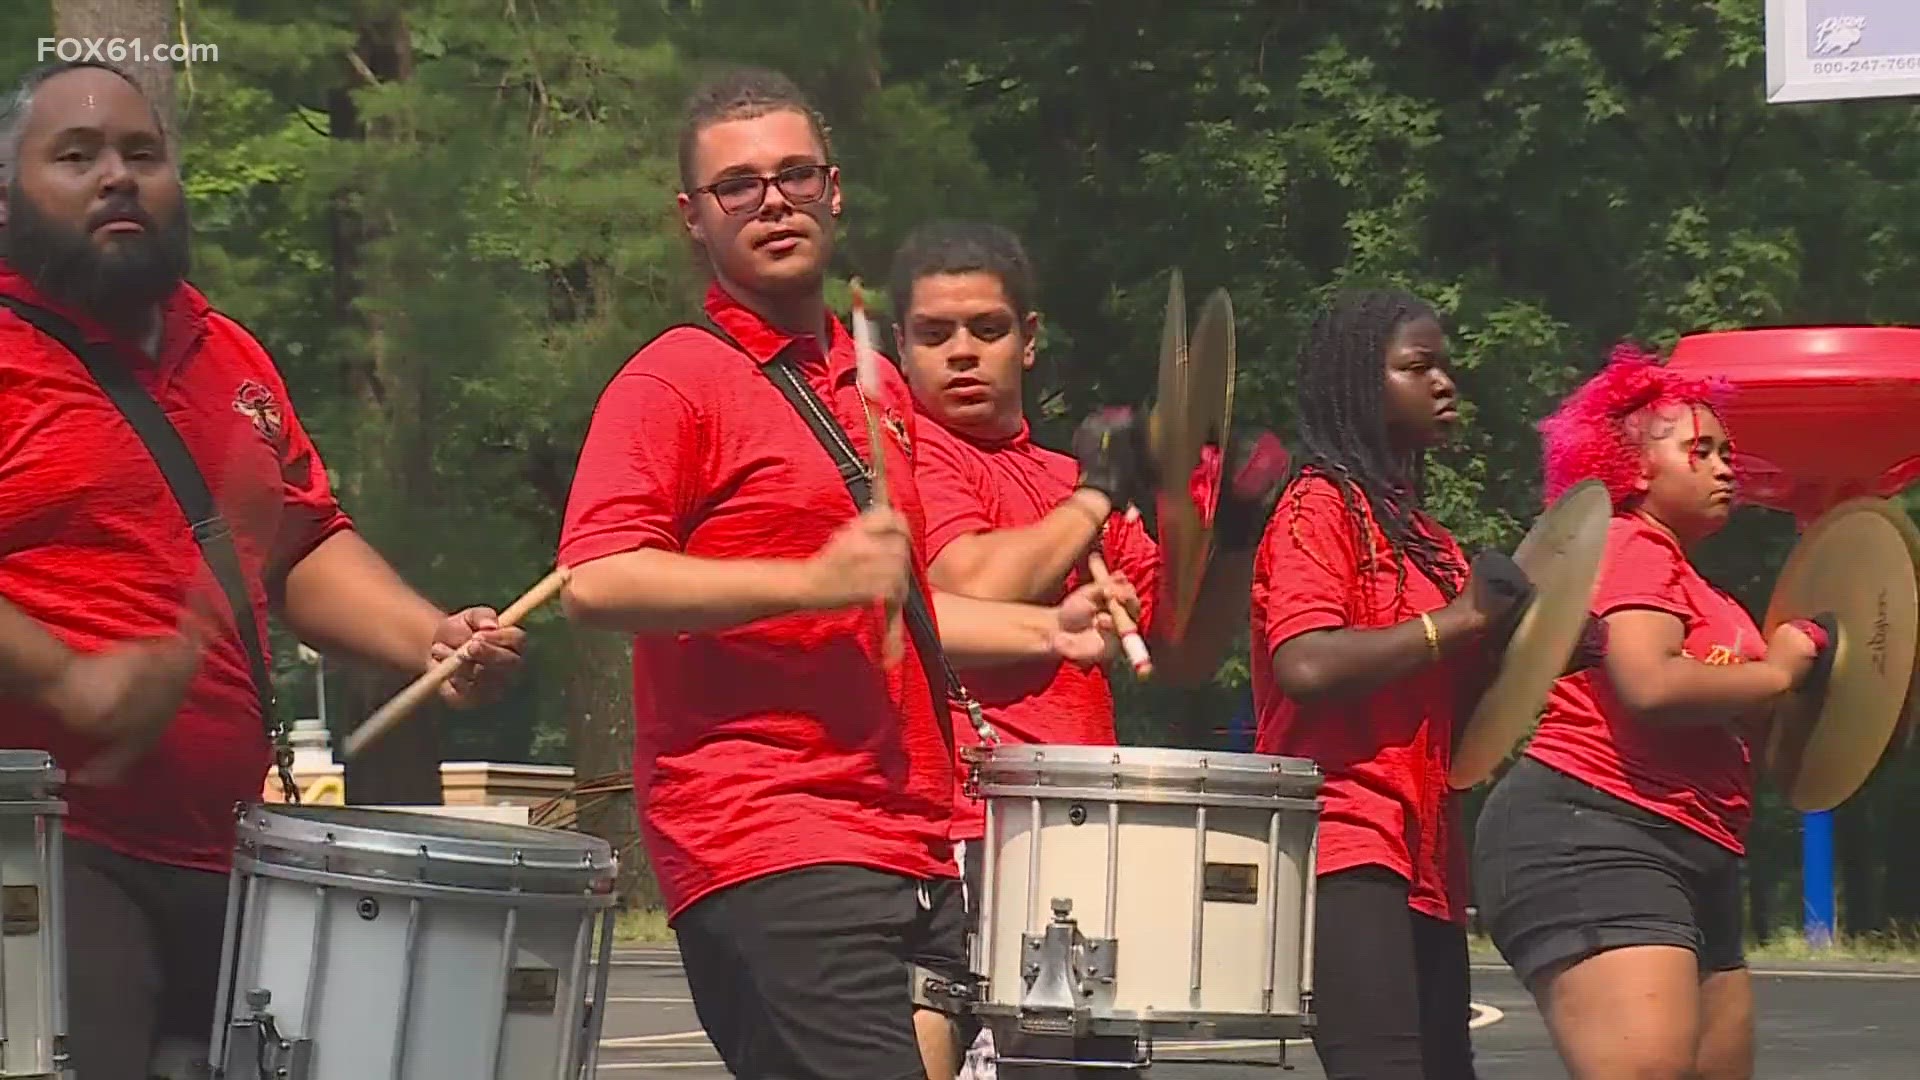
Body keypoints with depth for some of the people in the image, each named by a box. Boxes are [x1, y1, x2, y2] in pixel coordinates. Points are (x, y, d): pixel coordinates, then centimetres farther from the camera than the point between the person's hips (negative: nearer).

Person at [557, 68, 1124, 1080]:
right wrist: (811, 580, -21)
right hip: (768, 853, -8)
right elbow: (596, 580, -17)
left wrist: (1044, 630, 19)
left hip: (909, 850, 8)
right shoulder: (675, 380, -4)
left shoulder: (877, 389, 21)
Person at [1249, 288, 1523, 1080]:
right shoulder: (1321, 507, -4)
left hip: (1424, 862, 10)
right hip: (1346, 846, -10)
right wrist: (1458, 619, -14)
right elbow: (1307, 666, -20)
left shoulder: (1422, 536, 22)